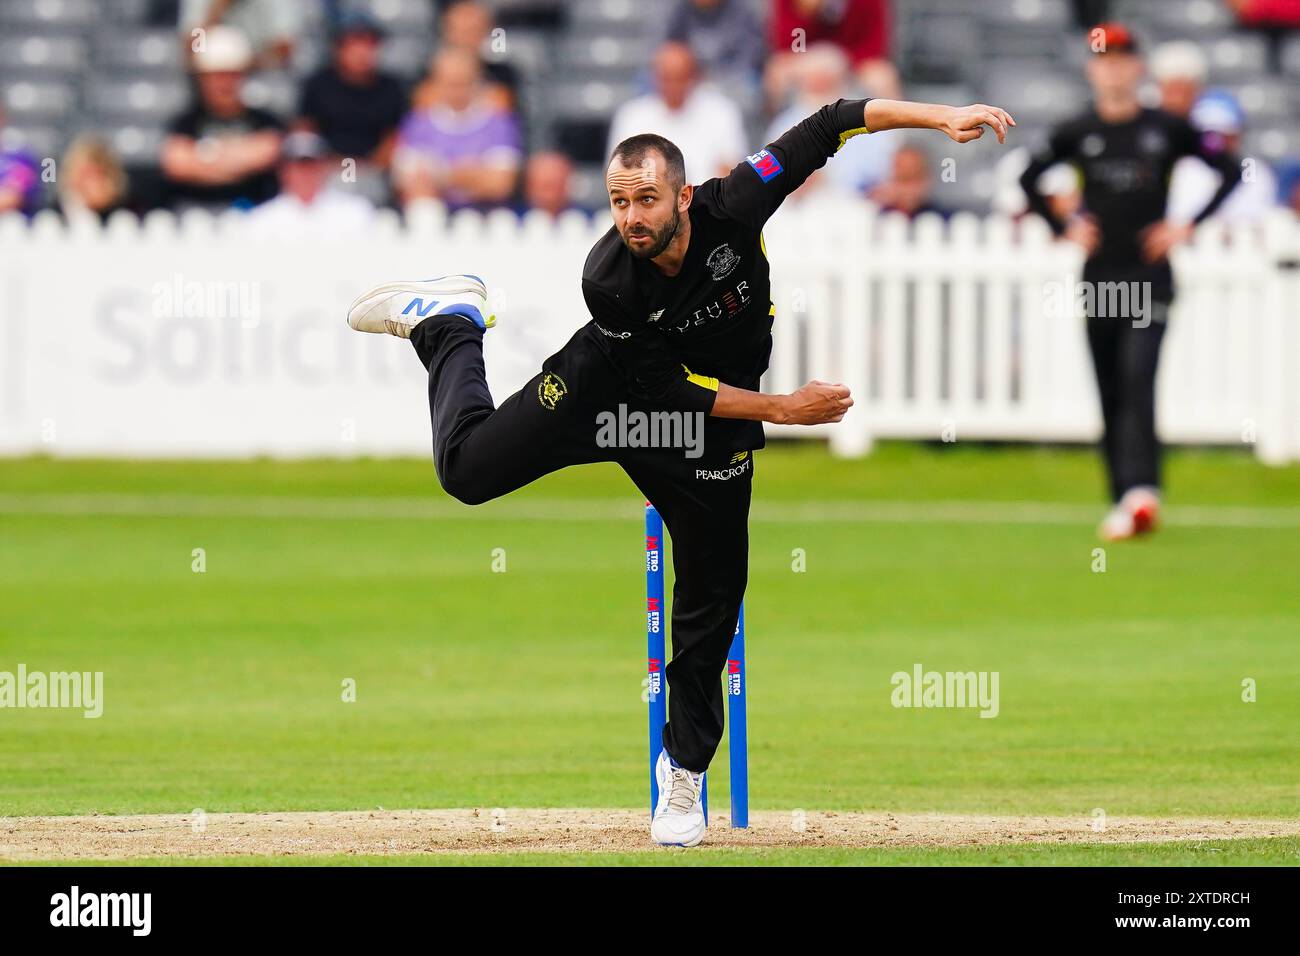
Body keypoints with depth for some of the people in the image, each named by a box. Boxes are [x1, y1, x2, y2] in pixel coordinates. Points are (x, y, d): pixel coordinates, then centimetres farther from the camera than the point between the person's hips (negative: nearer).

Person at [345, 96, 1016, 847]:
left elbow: (833, 124, -23)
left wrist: (939, 117, -30)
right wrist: (782, 410, -28)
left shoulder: (732, 210, -30)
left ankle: (685, 767, 19)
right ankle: (449, 322, 28)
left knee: (712, 595, 3)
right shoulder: (608, 280, -32)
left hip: (716, 424, 1)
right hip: (614, 386, -1)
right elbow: (671, 388, -25)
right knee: (470, 468, -2)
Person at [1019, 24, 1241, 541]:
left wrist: (1188, 226, -1)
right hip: (1098, 277, 3)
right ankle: (1123, 501, 13)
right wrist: (1063, 228, 6)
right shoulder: (1075, 133, 4)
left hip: (1149, 277, -3)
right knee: (1110, 394, 5)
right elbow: (1028, 178, 16)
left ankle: (1141, 491, -28)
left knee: (1138, 379, -18)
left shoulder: (1167, 130, 1)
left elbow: (1229, 170, 6)